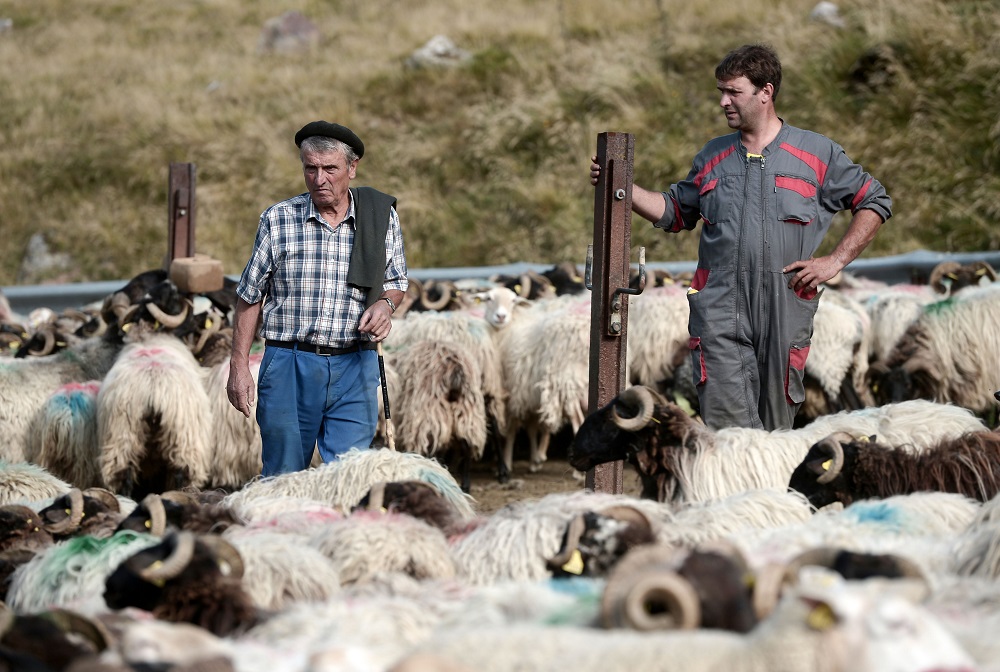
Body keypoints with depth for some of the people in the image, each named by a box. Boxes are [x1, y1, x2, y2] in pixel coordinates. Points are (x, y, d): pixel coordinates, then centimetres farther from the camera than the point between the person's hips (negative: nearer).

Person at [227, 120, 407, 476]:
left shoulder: (381, 216, 4)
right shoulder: (277, 219, 1)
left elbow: (395, 282, 16)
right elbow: (250, 296, 7)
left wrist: (385, 304, -8)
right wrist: (239, 365, 3)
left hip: (355, 367, 0)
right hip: (288, 364, 0)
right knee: (283, 477, 5)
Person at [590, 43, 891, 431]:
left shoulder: (817, 154, 5)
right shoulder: (713, 156, 15)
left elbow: (875, 203, 10)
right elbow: (675, 211, 23)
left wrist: (835, 261, 0)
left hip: (785, 310, -1)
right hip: (719, 311, 1)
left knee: (775, 424, 5)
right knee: (726, 421, -15)